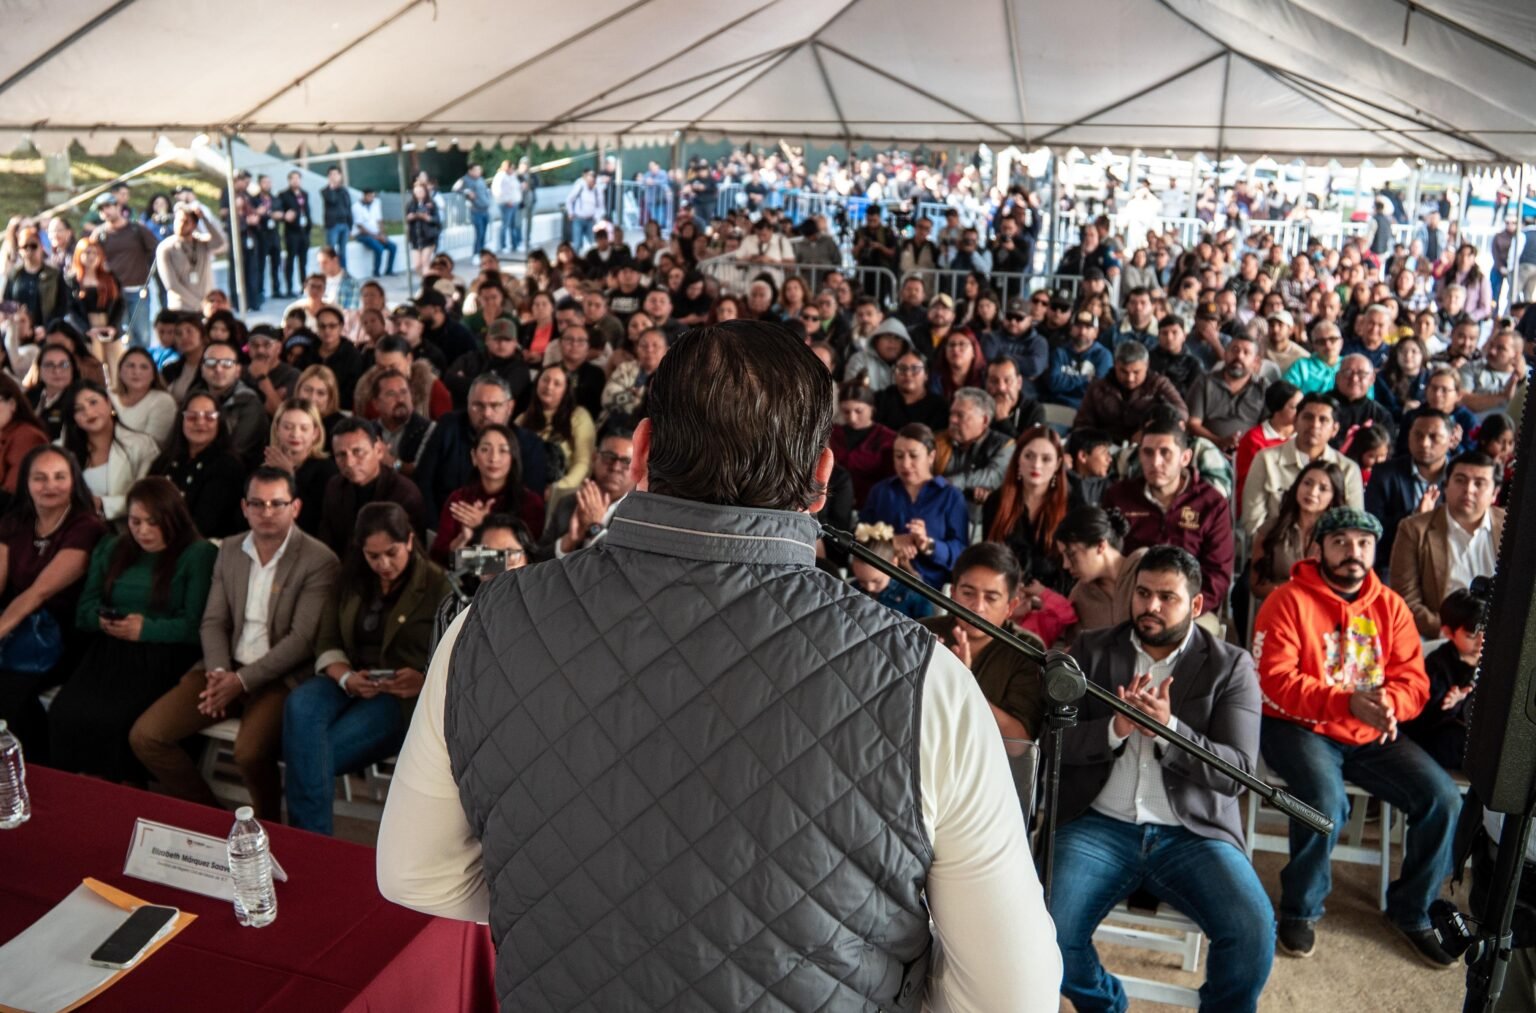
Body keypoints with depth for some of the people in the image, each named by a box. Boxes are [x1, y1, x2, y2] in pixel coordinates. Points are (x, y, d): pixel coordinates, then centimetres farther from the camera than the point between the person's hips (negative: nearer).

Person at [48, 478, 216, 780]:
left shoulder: (199, 554, 0)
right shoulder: (110, 548, 19)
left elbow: (196, 626, -7)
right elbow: (84, 610, 15)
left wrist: (144, 629, -14)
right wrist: (102, 620, -7)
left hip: (162, 657, -5)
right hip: (108, 652, 5)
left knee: (111, 719, -29)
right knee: (64, 714, -23)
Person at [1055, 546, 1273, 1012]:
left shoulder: (1231, 666, 3)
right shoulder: (1091, 650, 7)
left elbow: (1238, 772, -6)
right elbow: (1052, 741, 0)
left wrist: (1167, 729, -22)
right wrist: (1116, 728, -19)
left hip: (1192, 834, 0)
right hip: (1099, 825, 1)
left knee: (1254, 932, -25)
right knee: (1043, 934, -21)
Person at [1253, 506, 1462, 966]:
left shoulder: (1390, 606, 8)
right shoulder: (1289, 601, -8)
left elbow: (1414, 681, 3)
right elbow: (1274, 681, -16)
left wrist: (1389, 703, -21)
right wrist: (1347, 703, -27)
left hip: (1371, 737, 5)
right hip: (1300, 728, -5)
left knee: (1442, 798, -13)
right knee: (1325, 801, -31)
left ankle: (1411, 910, 12)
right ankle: (1301, 909, -3)